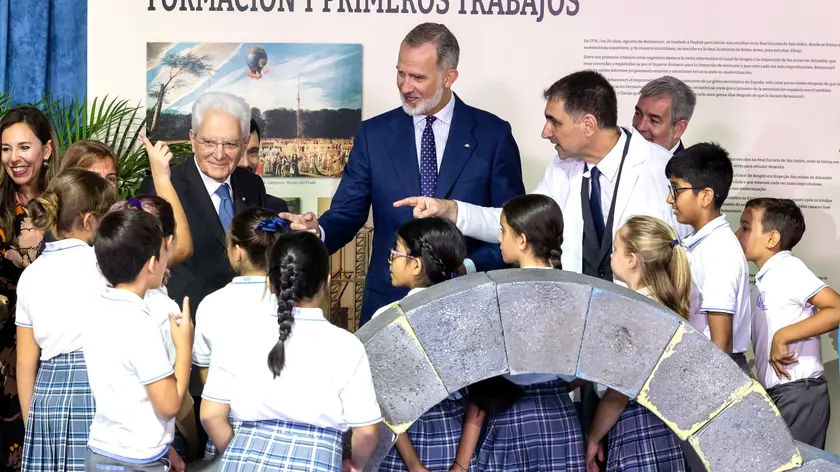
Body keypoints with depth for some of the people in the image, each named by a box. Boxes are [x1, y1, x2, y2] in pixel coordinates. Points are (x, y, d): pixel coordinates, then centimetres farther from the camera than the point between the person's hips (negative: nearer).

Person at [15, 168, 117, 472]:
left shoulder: (31, 275, 9)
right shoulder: (102, 263, -6)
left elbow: (26, 361, 12)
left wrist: (31, 422, 19)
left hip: (48, 396, 5)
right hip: (99, 391, -5)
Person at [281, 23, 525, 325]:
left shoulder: (493, 134, -2)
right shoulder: (374, 134, 3)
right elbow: (347, 213, 1)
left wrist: (470, 268, -15)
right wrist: (319, 231, -21)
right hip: (389, 300, 1)